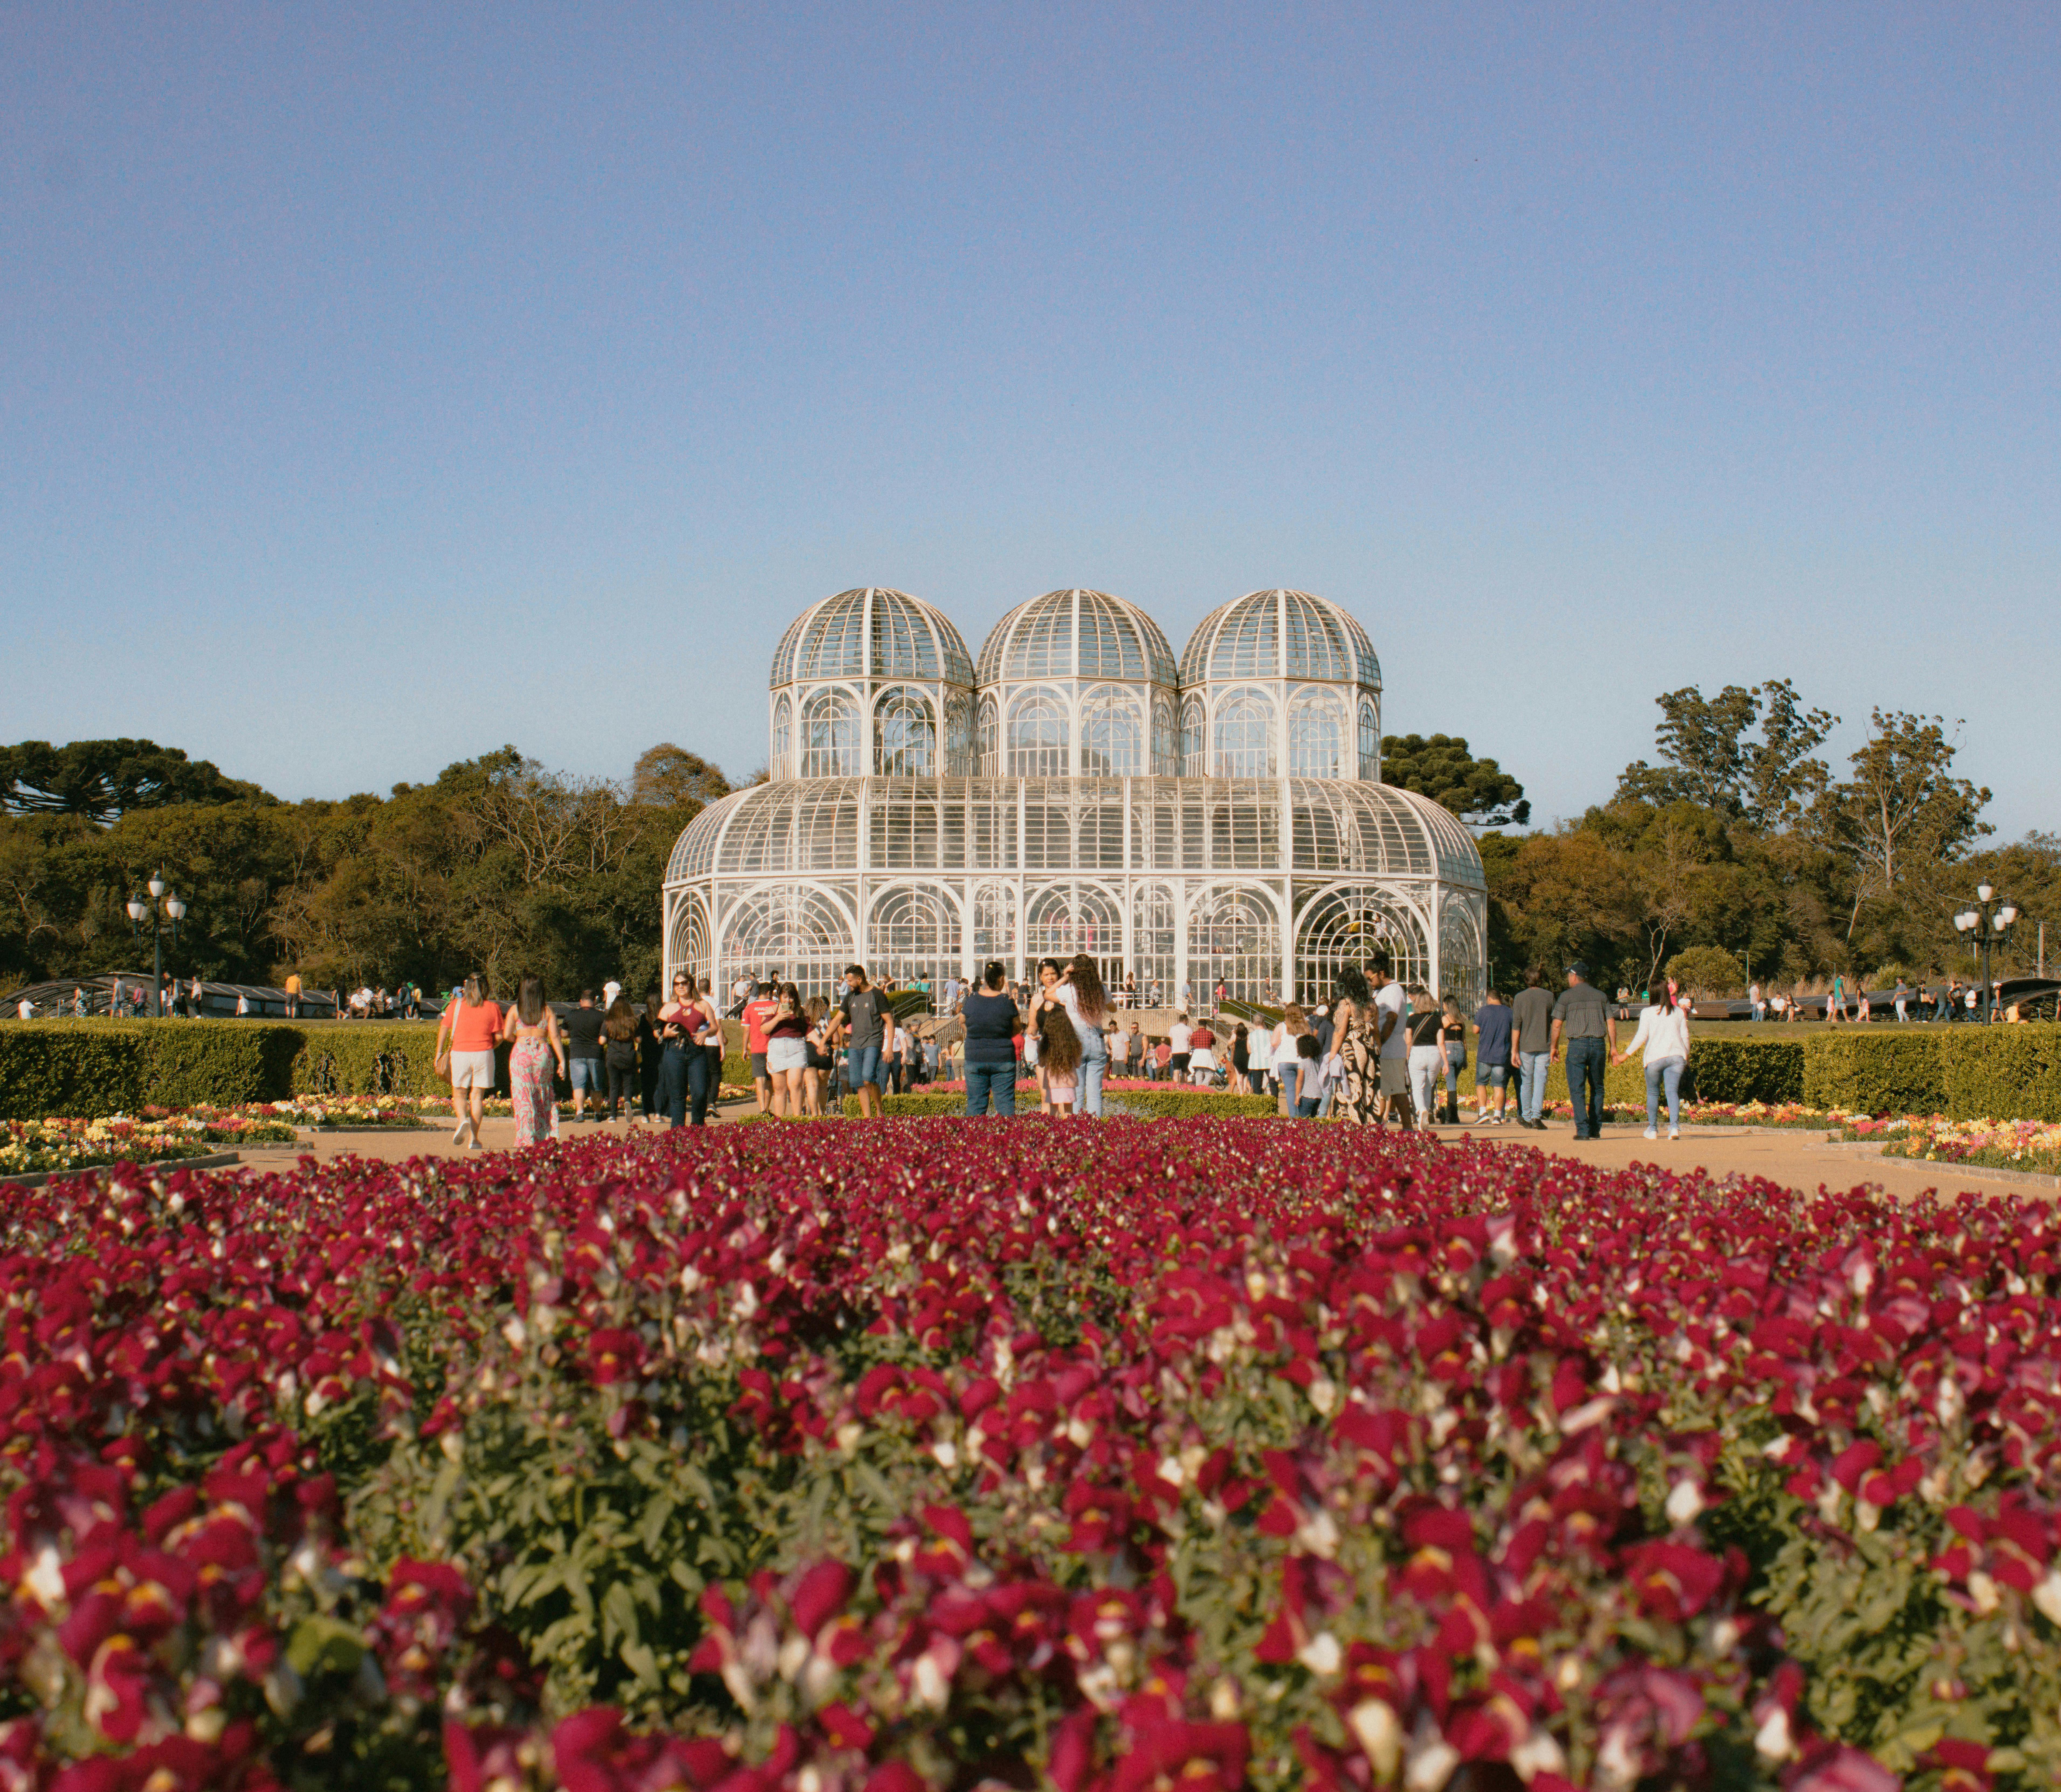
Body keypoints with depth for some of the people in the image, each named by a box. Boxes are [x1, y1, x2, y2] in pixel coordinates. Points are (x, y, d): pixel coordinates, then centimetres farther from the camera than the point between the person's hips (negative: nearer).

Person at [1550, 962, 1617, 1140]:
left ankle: (1583, 1130, -11)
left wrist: (1555, 1047, 9)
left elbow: (1557, 1024, -2)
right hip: (1599, 1044, 3)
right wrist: (1613, 1047, 13)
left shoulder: (1567, 996, 0)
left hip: (1577, 1045, -3)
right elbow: (1611, 1022, 8)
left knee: (1576, 1089, -2)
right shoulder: (1600, 995, 10)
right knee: (1597, 1088, 14)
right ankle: (1596, 1129, 13)